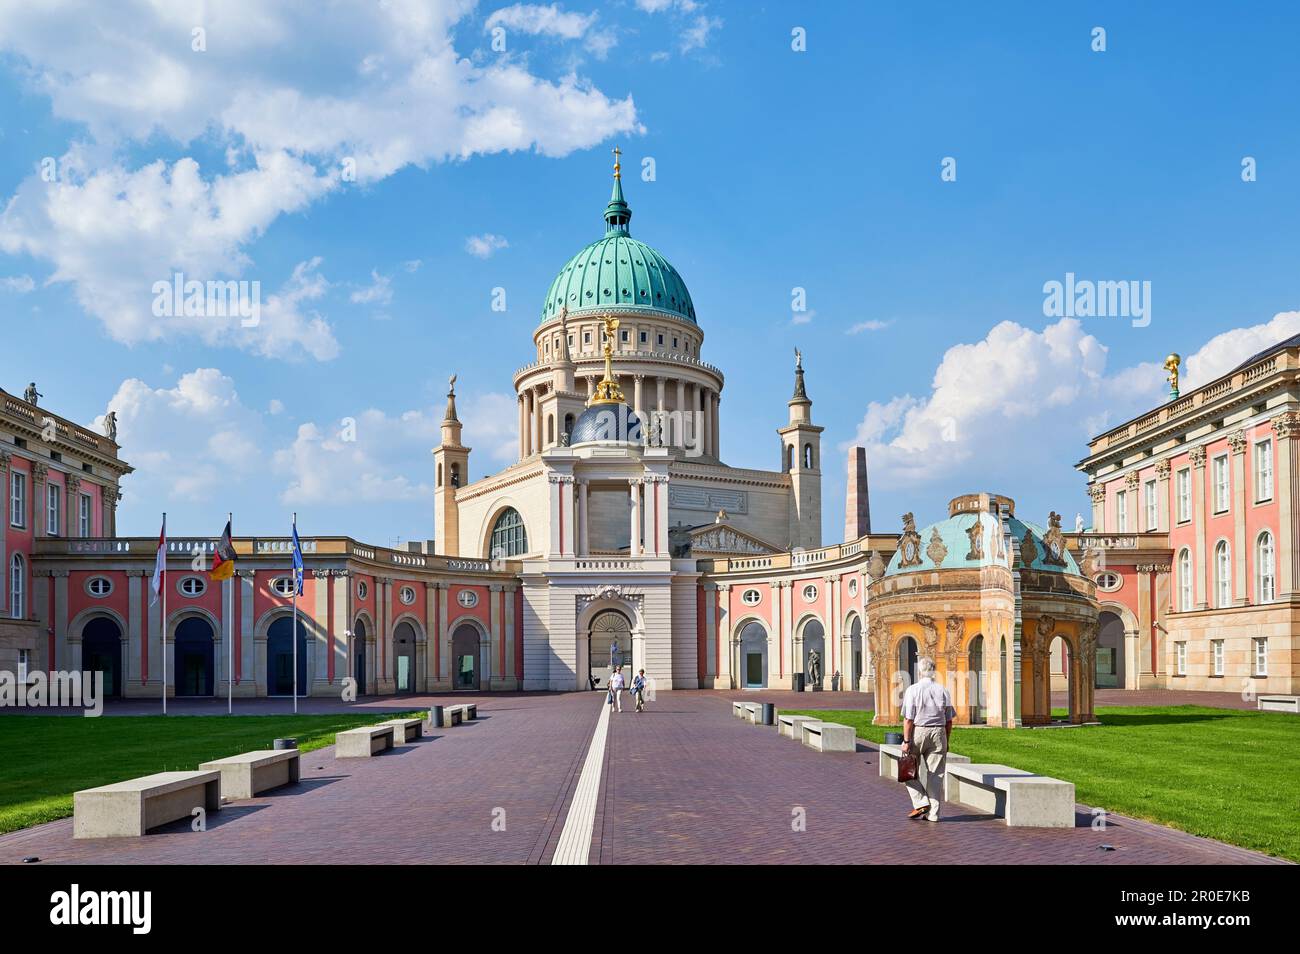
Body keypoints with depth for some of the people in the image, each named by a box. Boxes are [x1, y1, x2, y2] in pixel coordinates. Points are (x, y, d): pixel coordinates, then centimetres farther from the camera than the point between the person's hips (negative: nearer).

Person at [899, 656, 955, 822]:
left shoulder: (913, 690, -7)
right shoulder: (943, 691, 4)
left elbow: (908, 719, -11)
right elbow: (949, 721, 7)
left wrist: (906, 741, -8)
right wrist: (946, 741, 16)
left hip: (917, 733, -3)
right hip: (938, 734, 3)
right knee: (936, 775, 6)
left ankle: (921, 802, 0)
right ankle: (933, 813, 8)